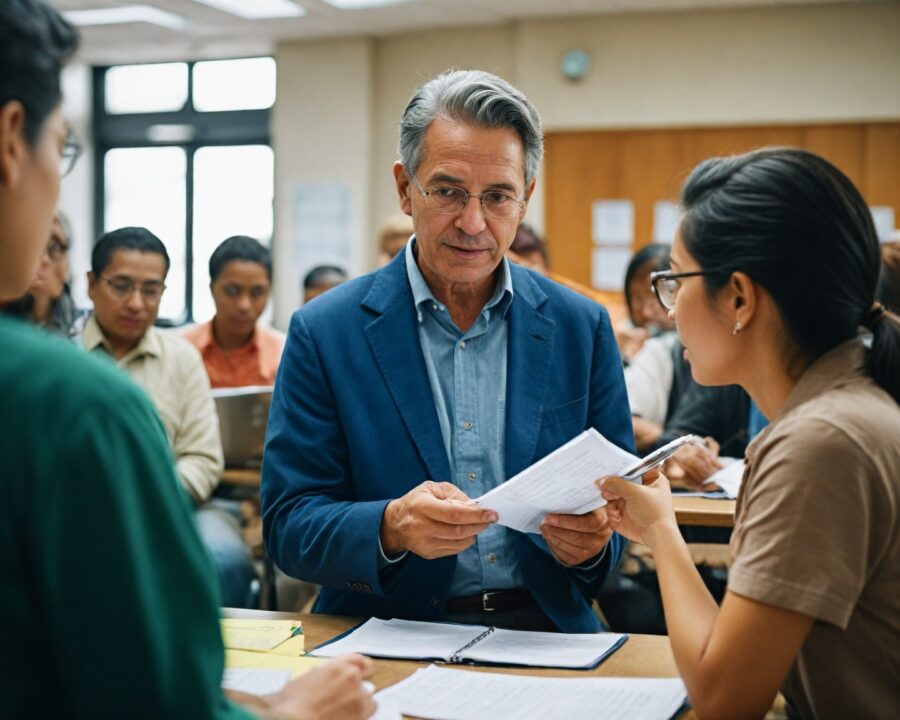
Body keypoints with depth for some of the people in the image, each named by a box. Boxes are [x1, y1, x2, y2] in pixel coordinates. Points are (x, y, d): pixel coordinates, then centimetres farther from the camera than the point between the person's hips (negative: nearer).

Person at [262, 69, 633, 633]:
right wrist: (391, 527, -22)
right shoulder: (324, 332, 0)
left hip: (545, 630, 2)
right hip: (387, 641, -2)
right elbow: (288, 524, -2)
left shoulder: (582, 328, 6)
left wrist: (593, 538, -13)